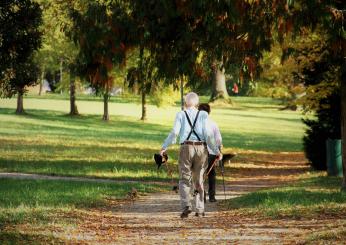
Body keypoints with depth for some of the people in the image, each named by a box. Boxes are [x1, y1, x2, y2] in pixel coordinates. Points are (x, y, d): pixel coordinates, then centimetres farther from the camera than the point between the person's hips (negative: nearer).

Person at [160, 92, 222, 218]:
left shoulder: (181, 115, 3)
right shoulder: (203, 115, 4)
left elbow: (174, 132, -6)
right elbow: (208, 134, -4)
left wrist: (164, 147, 3)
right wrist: (216, 151, 3)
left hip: (186, 148, -1)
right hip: (201, 148, 1)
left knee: (184, 180, 4)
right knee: (199, 181, 14)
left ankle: (186, 206, -18)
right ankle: (199, 210, 12)